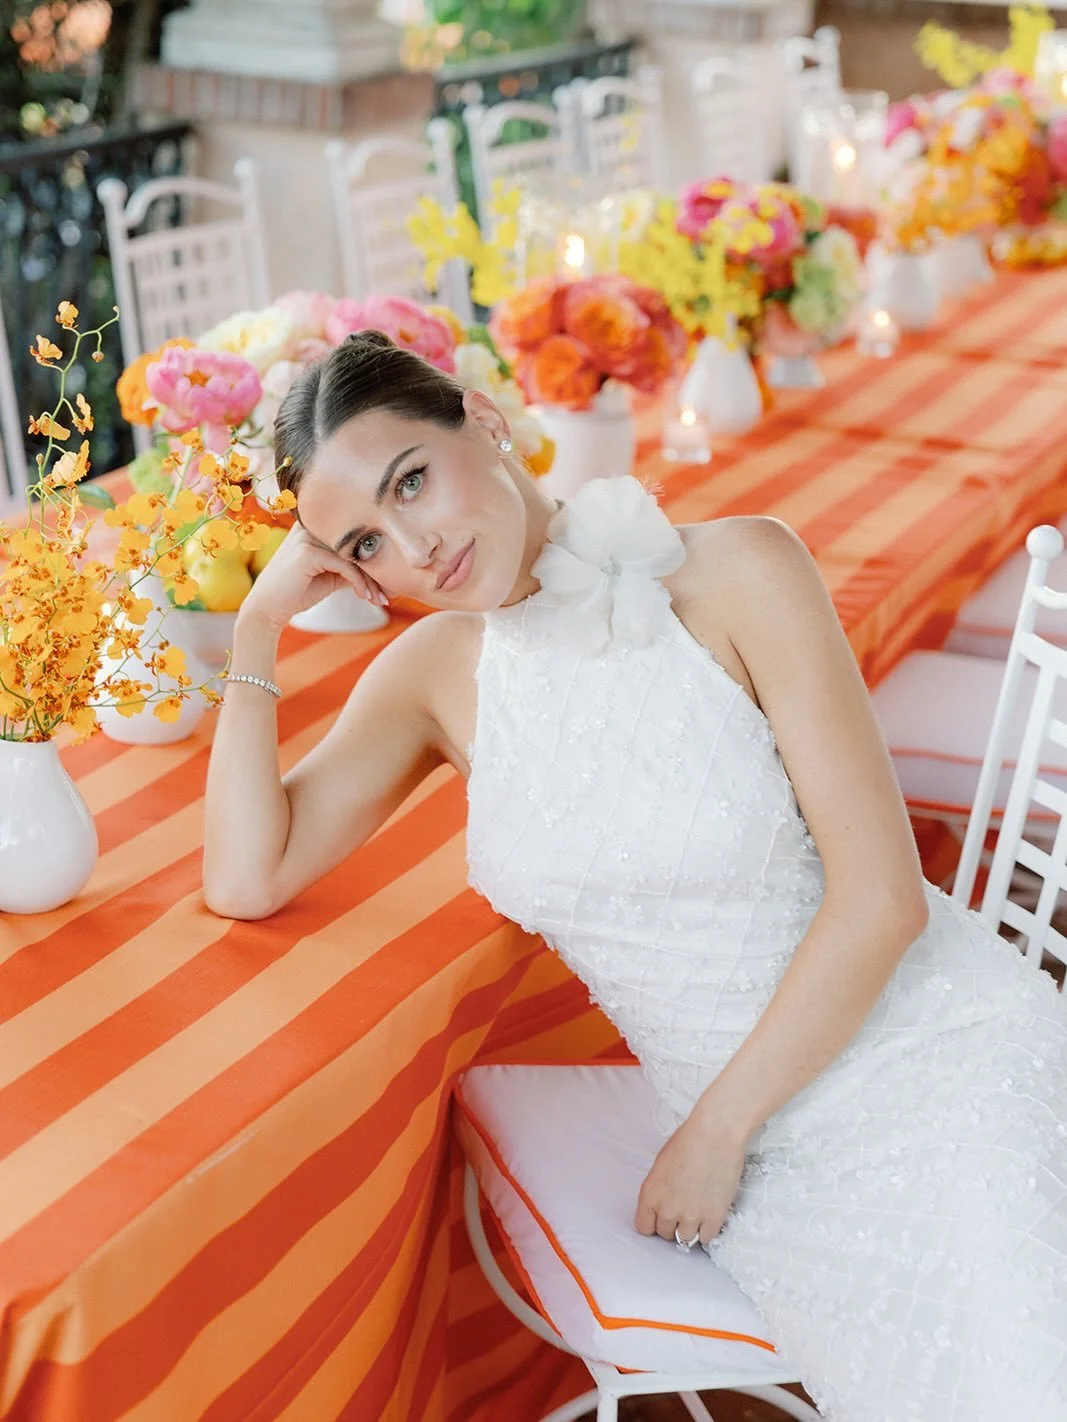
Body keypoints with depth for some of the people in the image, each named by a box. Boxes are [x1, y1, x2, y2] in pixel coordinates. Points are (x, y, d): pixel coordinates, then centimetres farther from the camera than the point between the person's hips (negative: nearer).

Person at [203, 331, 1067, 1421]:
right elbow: (246, 878, -5)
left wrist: (714, 1133, -11)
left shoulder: (739, 575, -12)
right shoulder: (436, 672, 2)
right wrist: (261, 619, -8)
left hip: (928, 1050, -2)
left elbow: (883, 896, -14)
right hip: (748, 1126, 3)